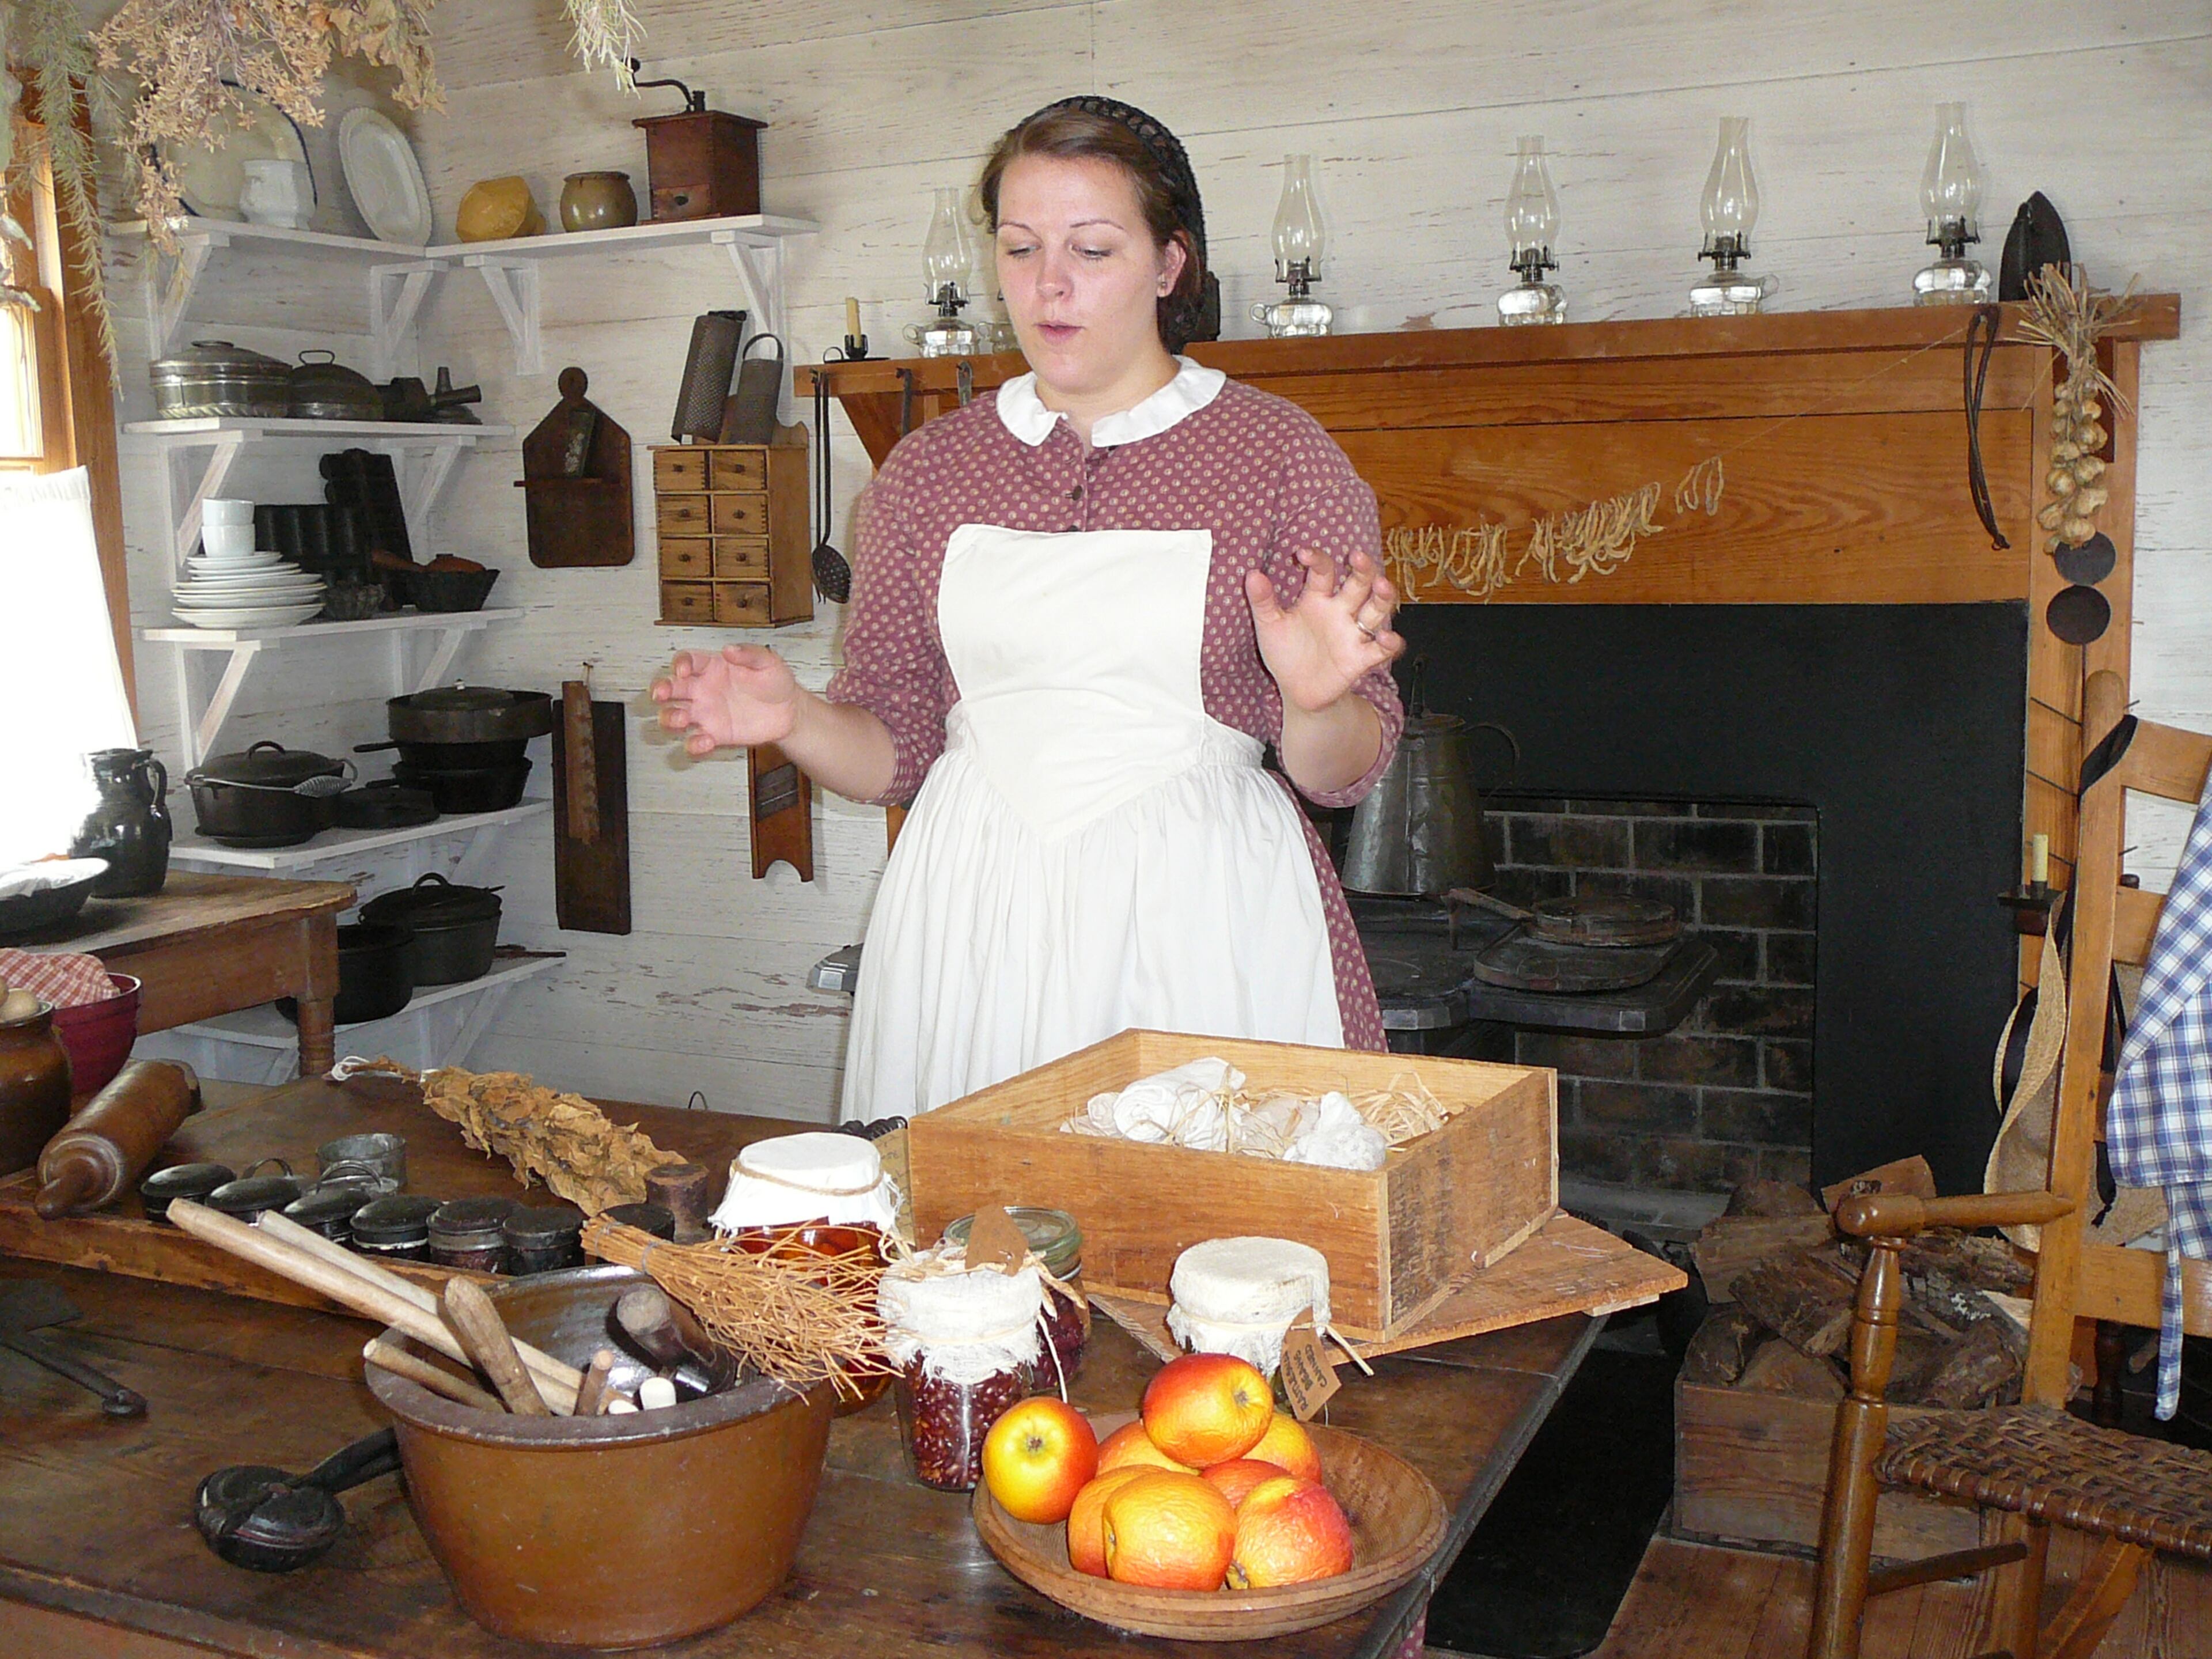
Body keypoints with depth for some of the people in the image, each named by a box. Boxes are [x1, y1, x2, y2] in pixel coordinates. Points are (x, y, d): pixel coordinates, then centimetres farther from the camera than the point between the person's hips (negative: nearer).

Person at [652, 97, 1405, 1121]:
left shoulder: (1279, 454, 1)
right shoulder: (929, 471, 9)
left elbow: (1337, 773, 1)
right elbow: (894, 748, 11)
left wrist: (1318, 700, -20)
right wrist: (795, 721, -8)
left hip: (1199, 916, -2)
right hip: (974, 913, 2)